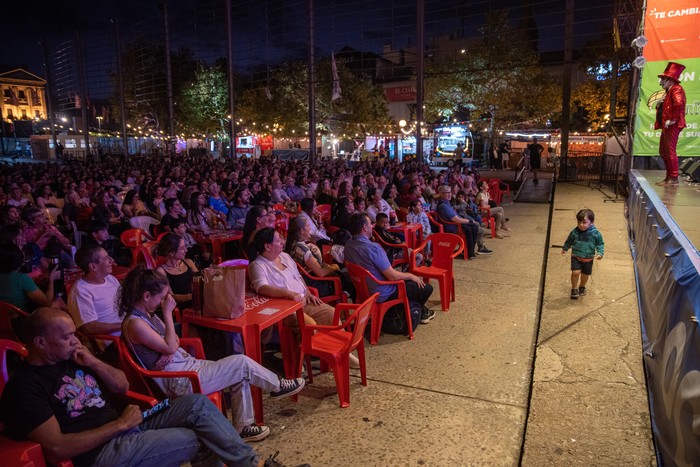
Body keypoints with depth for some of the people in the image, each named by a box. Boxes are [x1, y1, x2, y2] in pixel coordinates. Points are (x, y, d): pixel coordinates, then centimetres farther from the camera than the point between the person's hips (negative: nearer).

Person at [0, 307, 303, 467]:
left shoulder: (69, 358, 12)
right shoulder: (25, 387, -12)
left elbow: (122, 386, 14)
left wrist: (93, 362, -4)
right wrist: (119, 424, -17)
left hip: (127, 427, 8)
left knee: (196, 404, -10)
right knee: (199, 439, -16)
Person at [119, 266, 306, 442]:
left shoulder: (147, 314, 8)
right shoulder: (134, 323, -21)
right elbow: (170, 348, -21)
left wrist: (171, 350, -10)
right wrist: (168, 313, -19)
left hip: (186, 364, 10)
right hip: (179, 381, -9)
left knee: (240, 376, 5)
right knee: (242, 363, -9)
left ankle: (243, 426, 16)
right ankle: (278, 386, 15)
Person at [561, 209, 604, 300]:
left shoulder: (595, 233, -13)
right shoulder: (575, 232, -10)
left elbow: (600, 244, -2)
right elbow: (569, 241, 8)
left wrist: (600, 253, -17)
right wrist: (565, 248, 22)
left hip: (588, 259, 1)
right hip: (576, 257, -1)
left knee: (585, 274, 15)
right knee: (575, 272, -15)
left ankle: (582, 286, 43)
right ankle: (574, 288, 6)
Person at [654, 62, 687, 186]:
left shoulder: (676, 89, -10)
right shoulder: (669, 91, 20)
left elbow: (678, 103, -27)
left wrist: (673, 119, -24)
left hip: (672, 125, -10)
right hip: (666, 126, 10)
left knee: (670, 151, -8)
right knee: (663, 151, 14)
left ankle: (674, 179, -4)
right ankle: (669, 177, 21)